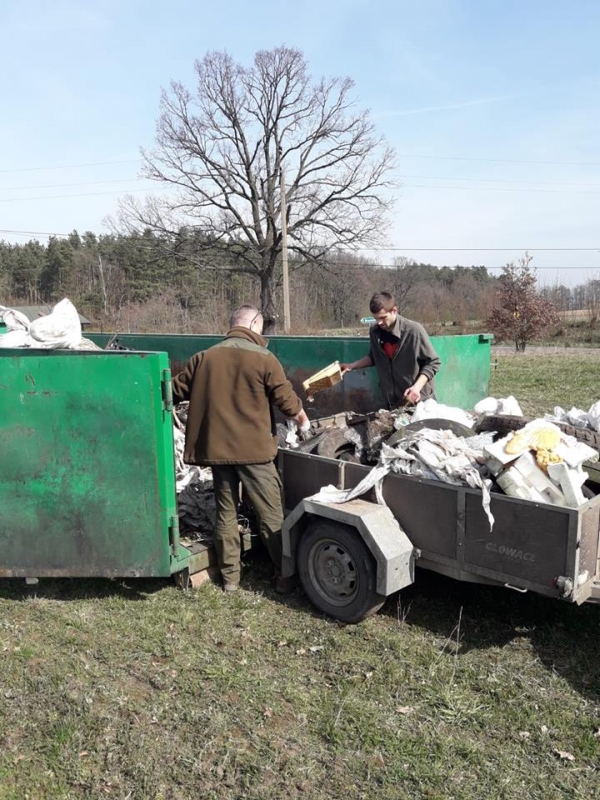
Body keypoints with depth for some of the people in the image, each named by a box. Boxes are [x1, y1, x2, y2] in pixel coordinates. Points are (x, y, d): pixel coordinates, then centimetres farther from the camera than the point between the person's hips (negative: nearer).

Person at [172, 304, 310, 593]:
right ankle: (284, 576, 14)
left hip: (216, 448, 4)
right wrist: (302, 418, 15)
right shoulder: (263, 358, -8)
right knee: (271, 515, 6)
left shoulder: (204, 357, 4)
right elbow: (286, 399, -5)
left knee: (225, 512, 14)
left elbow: (176, 392, 10)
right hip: (254, 449, -4)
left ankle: (230, 577, 21)